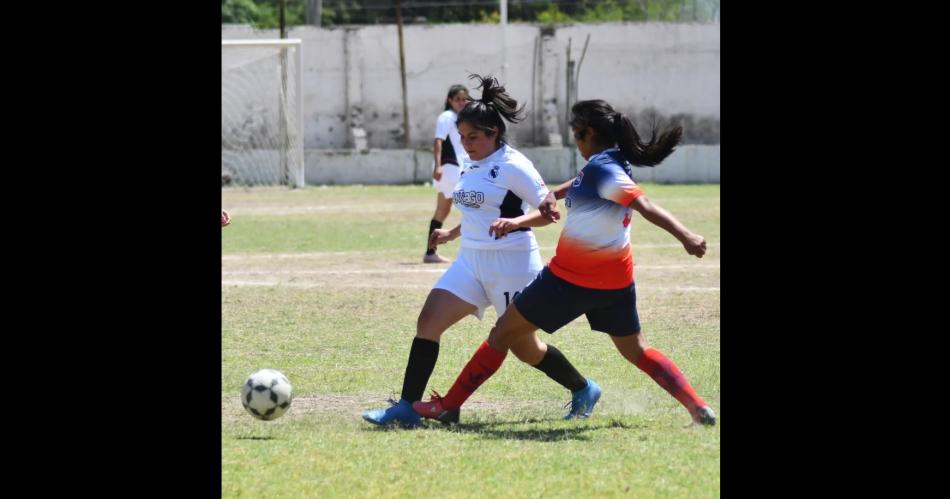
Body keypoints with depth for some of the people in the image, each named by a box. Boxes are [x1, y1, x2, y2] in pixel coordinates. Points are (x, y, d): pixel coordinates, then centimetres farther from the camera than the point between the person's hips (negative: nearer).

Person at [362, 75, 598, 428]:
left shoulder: (512, 166, -14)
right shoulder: (472, 166, 11)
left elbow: (550, 211, -15)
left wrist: (515, 222, -30)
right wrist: (452, 233, 31)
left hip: (511, 264, -8)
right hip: (471, 261, 8)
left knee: (523, 345, 3)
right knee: (428, 321, -8)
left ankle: (584, 391, 27)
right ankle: (407, 408, -9)